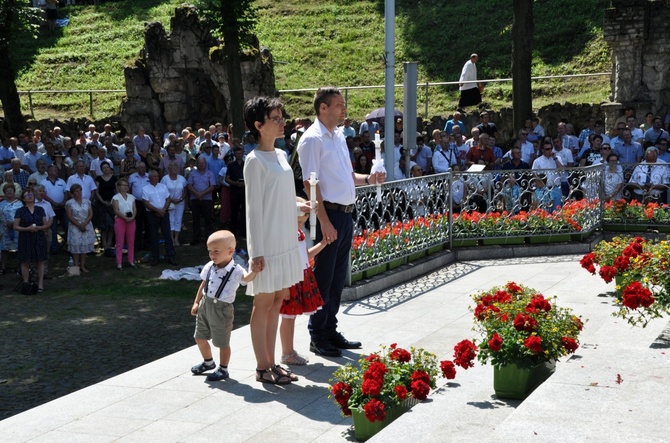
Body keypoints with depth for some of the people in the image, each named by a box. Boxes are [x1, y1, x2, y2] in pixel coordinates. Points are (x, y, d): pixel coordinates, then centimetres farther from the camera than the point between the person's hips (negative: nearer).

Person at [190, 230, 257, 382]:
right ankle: (208, 362, 42)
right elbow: (203, 284, 11)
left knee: (222, 342, 6)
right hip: (205, 305, 6)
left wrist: (254, 270, -54)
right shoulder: (209, 267, 1)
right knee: (199, 337, 18)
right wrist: (196, 302, 10)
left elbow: (247, 278, -35)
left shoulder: (236, 271, -16)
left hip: (222, 309, -6)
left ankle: (223, 369, 26)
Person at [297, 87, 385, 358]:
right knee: (323, 278, -1)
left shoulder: (338, 136, 16)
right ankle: (317, 337, 9)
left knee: (338, 277, 15)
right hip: (329, 214, -9)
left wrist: (368, 179, 6)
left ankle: (330, 330, 26)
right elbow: (310, 183, -16)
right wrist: (325, 222, -20)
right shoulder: (313, 139, -11)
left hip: (345, 214, 9)